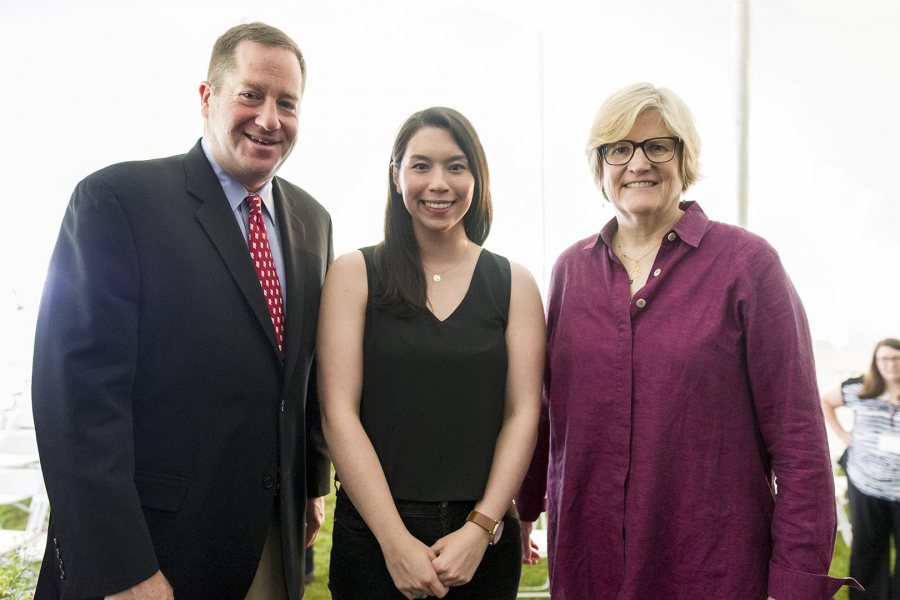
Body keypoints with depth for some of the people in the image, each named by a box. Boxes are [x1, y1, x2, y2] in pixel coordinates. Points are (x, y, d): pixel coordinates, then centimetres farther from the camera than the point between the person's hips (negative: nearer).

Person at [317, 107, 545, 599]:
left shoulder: (514, 284, 2)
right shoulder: (354, 274, -2)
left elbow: (522, 414, -2)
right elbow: (338, 411, -8)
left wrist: (480, 529, -12)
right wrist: (396, 540, -14)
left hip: (484, 538, 2)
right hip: (374, 535, -1)